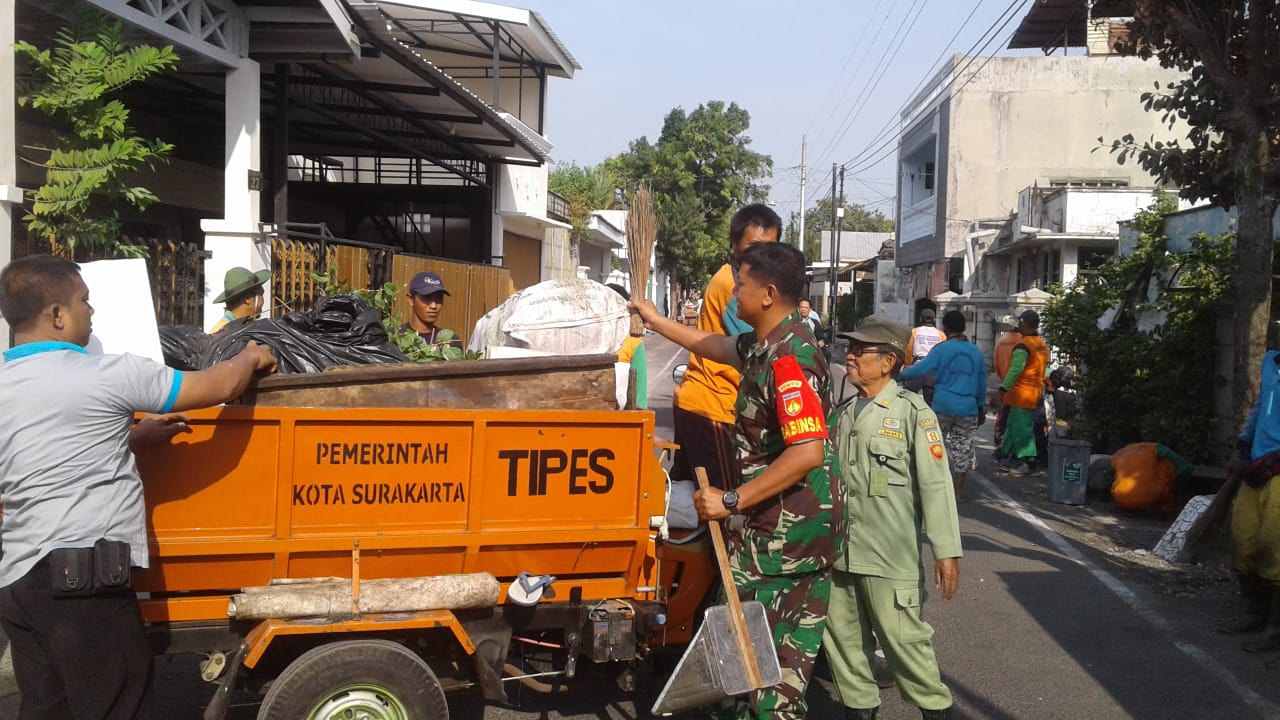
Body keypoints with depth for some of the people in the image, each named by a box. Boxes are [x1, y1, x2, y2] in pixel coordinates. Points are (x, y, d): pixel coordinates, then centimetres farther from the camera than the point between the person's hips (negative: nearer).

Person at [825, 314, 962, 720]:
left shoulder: (913, 412, -7)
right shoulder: (843, 414, 14)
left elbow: (935, 484, -12)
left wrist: (946, 550, -16)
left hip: (891, 554, -7)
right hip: (839, 550, 7)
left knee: (903, 637, 0)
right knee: (841, 635, 12)